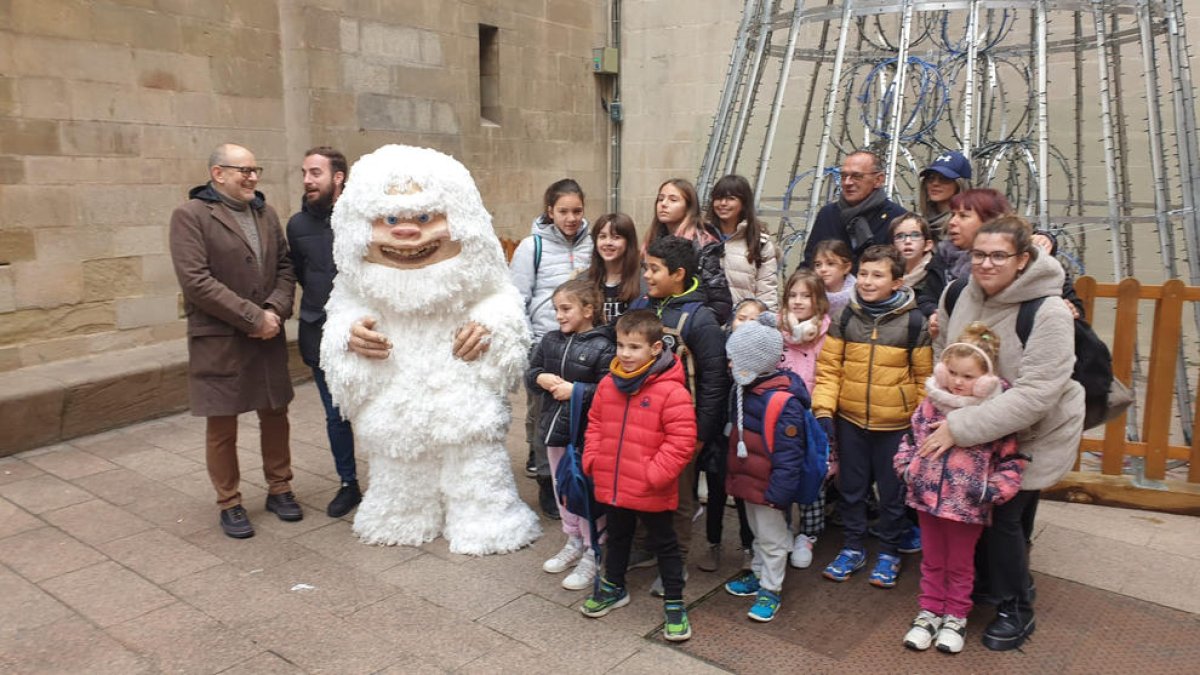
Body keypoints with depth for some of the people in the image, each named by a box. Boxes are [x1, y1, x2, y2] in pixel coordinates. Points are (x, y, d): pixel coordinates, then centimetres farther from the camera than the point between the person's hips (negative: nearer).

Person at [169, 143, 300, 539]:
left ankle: (279, 489, 29)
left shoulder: (265, 213, 11)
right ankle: (229, 504, 20)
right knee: (222, 425, 5)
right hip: (218, 339, -5)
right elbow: (196, 281, -17)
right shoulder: (190, 216, -8)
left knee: (275, 414, 13)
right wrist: (253, 317, -17)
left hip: (269, 336, 5)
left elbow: (285, 267, 9)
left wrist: (275, 310, -10)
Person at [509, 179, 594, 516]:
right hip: (544, 344, -2)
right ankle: (547, 481, 22)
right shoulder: (532, 246, -5)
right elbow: (518, 300, -4)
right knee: (543, 413, 8)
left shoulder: (591, 244, 3)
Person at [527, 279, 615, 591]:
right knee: (561, 489, 19)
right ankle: (574, 542, 37)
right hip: (555, 428, 7)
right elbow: (530, 373, 11)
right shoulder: (550, 340, 4)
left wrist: (576, 390, -24)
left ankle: (593, 554, 18)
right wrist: (540, 378, -10)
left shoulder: (601, 347, -16)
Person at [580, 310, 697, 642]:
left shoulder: (671, 390, -19)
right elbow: (595, 424, 12)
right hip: (611, 486, 6)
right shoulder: (608, 384, 0)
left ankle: (674, 603, 26)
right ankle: (613, 587, 46)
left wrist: (654, 474, -21)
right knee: (617, 538, 26)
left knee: (664, 544, 12)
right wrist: (592, 459, 1)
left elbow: (681, 440, -19)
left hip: (651, 492, -6)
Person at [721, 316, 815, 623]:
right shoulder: (747, 390, 2)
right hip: (749, 481, 9)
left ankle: (771, 589, 24)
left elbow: (788, 456, -25)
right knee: (758, 532, 25)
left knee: (772, 537, 9)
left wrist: (778, 493, -22)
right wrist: (733, 475, 19)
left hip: (768, 486, -9)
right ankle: (758, 574, 42)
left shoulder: (782, 401, -27)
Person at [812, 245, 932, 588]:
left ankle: (889, 552, 30)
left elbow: (924, 376, -1)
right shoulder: (846, 317, -1)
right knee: (851, 487, 14)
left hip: (895, 423, -2)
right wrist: (823, 409, -10)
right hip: (849, 419, 2)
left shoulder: (913, 322, -7)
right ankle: (853, 547, 31)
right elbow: (829, 367, -1)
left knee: (892, 490, 11)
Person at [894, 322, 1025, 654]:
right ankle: (930, 611, 36)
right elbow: (910, 438, 10)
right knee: (932, 561, 20)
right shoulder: (931, 404, -3)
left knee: (960, 565, 17)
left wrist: (993, 490, -16)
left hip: (967, 506, -3)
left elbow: (1012, 460, -7)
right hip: (927, 498, 3)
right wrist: (907, 469, -1)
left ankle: (956, 617, 36)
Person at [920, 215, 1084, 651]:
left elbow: (1034, 394, -33)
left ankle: (1016, 609, 20)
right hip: (983, 430, 6)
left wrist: (961, 428, -35)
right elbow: (942, 349, 8)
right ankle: (1000, 580, 41)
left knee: (1005, 515, -4)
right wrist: (945, 410, -2)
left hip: (1035, 434, -5)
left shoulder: (1049, 315, -28)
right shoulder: (961, 295, -10)